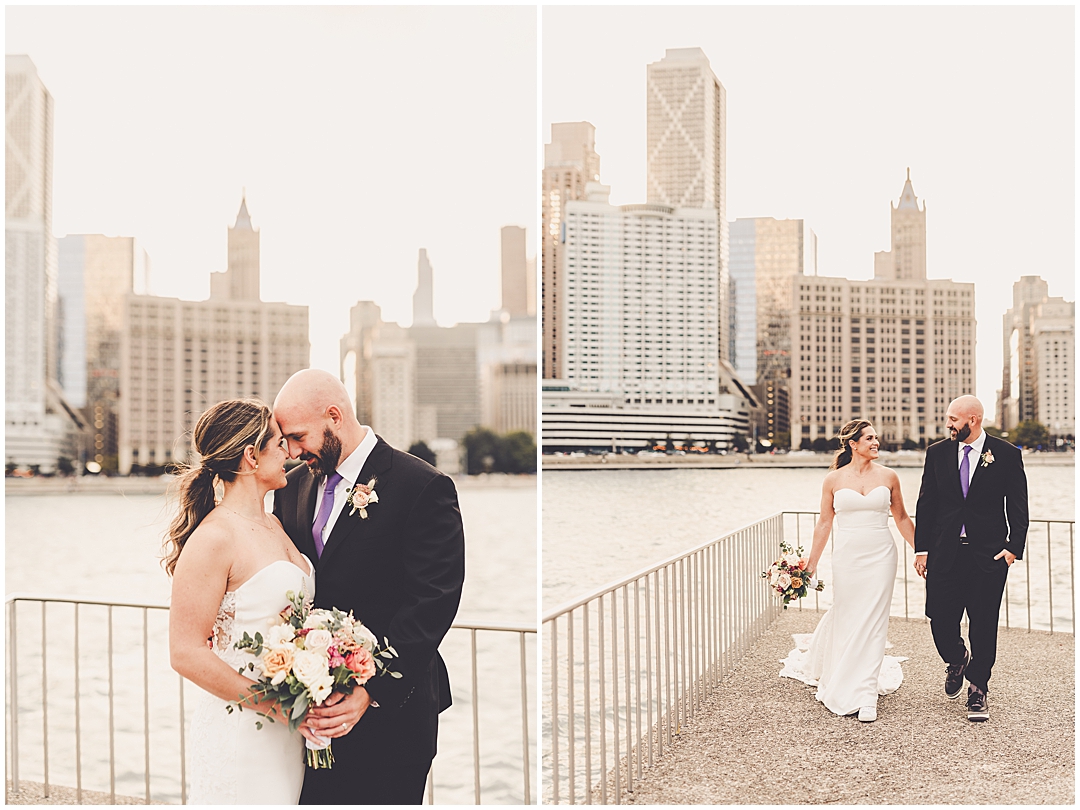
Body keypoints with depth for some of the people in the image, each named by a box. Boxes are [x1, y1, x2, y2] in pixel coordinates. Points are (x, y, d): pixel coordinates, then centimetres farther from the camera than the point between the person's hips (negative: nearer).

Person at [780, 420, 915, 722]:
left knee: (872, 623, -2)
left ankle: (865, 697, 4)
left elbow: (902, 518, 11)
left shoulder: (888, 476, 3)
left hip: (880, 556, 0)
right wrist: (811, 564, 7)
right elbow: (824, 524, 6)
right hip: (847, 557, 0)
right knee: (845, 620, 7)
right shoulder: (833, 480, 1)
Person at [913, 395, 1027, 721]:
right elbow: (926, 504, 7)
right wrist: (922, 548, 3)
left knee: (984, 627, 3)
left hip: (989, 554, -2)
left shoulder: (1006, 455, -2)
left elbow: (1018, 507, 0)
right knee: (940, 619, 1)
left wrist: (1014, 547, -9)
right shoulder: (937, 452, 4)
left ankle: (978, 691, 19)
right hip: (945, 553, 2)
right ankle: (956, 661, 34)